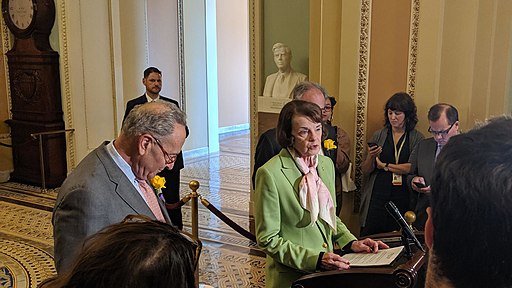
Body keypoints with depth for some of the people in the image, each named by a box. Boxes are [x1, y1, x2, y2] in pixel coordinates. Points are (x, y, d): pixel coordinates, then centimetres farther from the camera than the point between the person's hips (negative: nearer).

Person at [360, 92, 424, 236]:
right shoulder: (378, 136, 8)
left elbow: (414, 167, -9)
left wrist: (385, 166, -3)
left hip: (403, 197, -1)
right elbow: (365, 170, 8)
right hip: (378, 196, 1)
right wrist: (371, 157, -12)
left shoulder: (417, 138, 3)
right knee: (369, 237, -3)